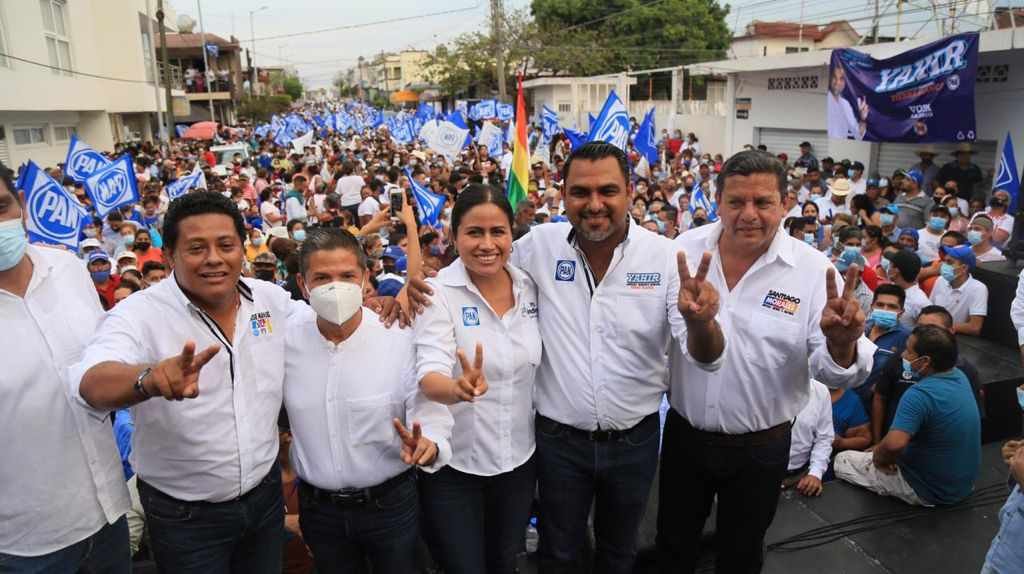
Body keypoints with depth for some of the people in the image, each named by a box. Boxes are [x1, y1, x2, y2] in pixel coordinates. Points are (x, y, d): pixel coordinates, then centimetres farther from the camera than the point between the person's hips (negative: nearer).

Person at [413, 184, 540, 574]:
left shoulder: (531, 288, -3)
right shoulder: (437, 293, -17)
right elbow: (430, 373, -29)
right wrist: (458, 388, -49)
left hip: (520, 458, 5)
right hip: (453, 464, -4)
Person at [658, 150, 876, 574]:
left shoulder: (813, 270, -15)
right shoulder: (685, 248, -9)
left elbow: (833, 370, -16)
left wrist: (841, 345, -37)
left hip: (761, 448, -1)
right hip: (683, 434, 2)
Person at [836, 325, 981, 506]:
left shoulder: (920, 394, -31)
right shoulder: (960, 376, -4)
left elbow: (894, 444, -41)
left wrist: (879, 457, -19)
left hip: (931, 490, -8)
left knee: (842, 460, 6)